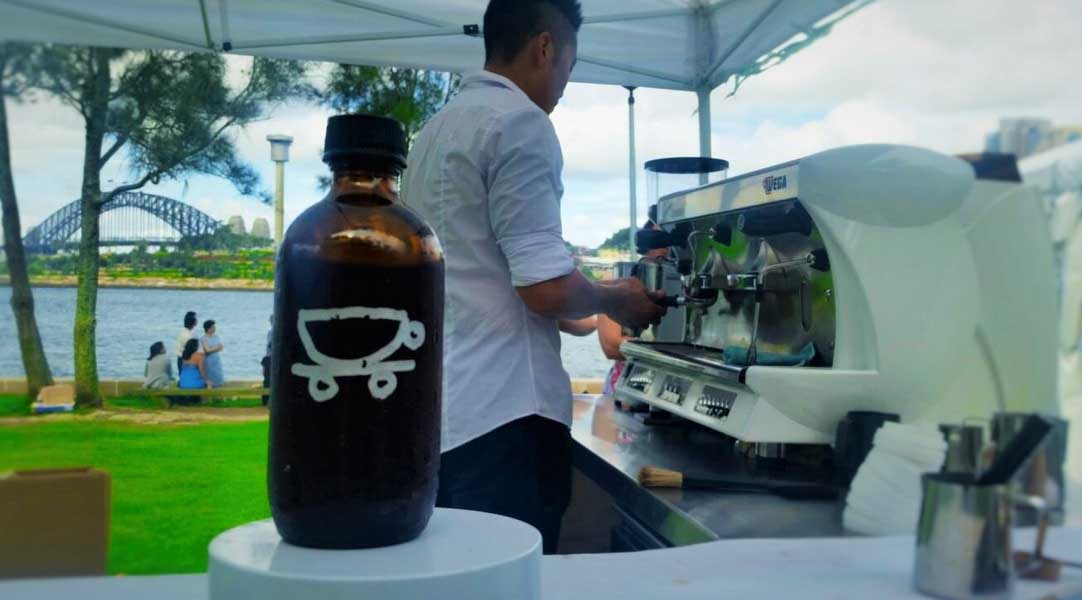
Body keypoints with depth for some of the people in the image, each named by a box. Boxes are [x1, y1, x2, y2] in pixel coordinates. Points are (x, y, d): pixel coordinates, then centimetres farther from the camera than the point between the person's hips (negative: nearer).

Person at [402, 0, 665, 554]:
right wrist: (615, 300, 3)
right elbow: (547, 288, -17)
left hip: (438, 403, 9)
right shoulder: (520, 122, -11)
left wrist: (576, 314, 33)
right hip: (499, 410, -9)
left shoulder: (434, 131, 17)